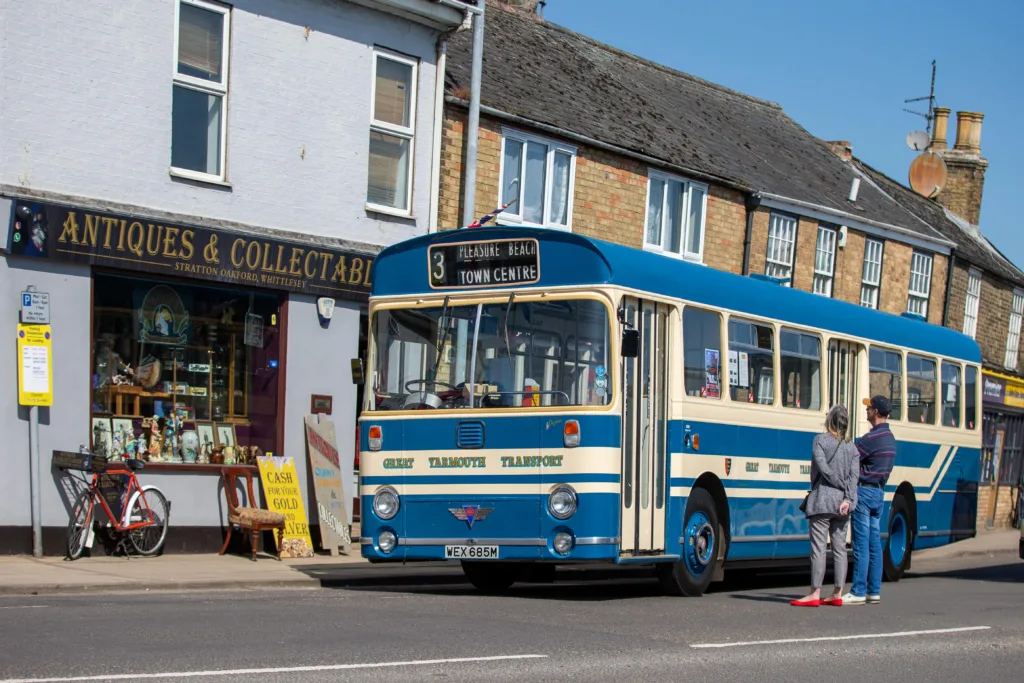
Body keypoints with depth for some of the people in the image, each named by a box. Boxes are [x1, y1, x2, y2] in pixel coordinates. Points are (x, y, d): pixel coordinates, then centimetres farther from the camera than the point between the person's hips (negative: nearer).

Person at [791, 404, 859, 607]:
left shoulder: (820, 440, -4)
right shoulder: (852, 447, 10)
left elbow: (823, 468, -14)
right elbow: (854, 475, -1)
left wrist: (842, 486, -3)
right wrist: (848, 498, -8)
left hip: (822, 501, -5)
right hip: (842, 505, 5)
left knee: (818, 547, -4)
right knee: (839, 548, 9)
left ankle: (815, 594, -5)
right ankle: (837, 594, 11)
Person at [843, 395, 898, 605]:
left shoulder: (872, 438, -17)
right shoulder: (890, 438, 13)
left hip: (864, 491, -9)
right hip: (879, 493, 9)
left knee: (861, 544, -7)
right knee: (874, 543, 10)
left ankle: (858, 592, -7)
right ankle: (874, 591, 12)